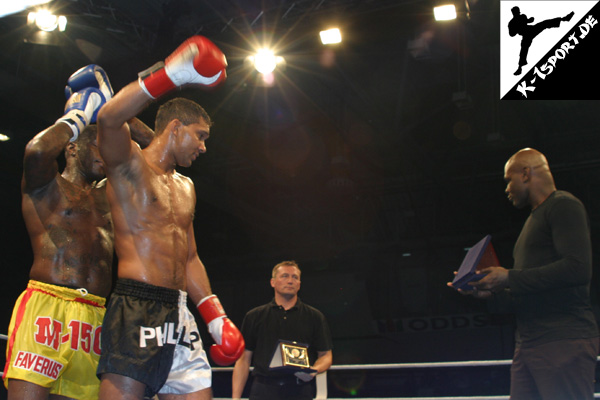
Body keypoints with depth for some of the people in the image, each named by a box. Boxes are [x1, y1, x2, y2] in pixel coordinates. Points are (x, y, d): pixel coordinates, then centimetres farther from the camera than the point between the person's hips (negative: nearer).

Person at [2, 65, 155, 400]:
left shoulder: (109, 192, 25)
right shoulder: (46, 184, 11)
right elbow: (37, 150, -14)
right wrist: (78, 116, 4)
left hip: (97, 317, 5)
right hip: (46, 308, -5)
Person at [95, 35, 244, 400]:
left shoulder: (185, 187, 23)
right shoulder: (129, 163, 1)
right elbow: (109, 119, -23)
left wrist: (215, 316, 16)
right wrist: (171, 75, -30)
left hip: (178, 314, 8)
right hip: (134, 311, -7)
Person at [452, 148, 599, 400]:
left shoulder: (563, 205, -5)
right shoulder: (536, 217, 24)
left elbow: (578, 268, -20)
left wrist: (509, 278, -14)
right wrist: (494, 291, 13)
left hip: (563, 341, -9)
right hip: (527, 345, 9)